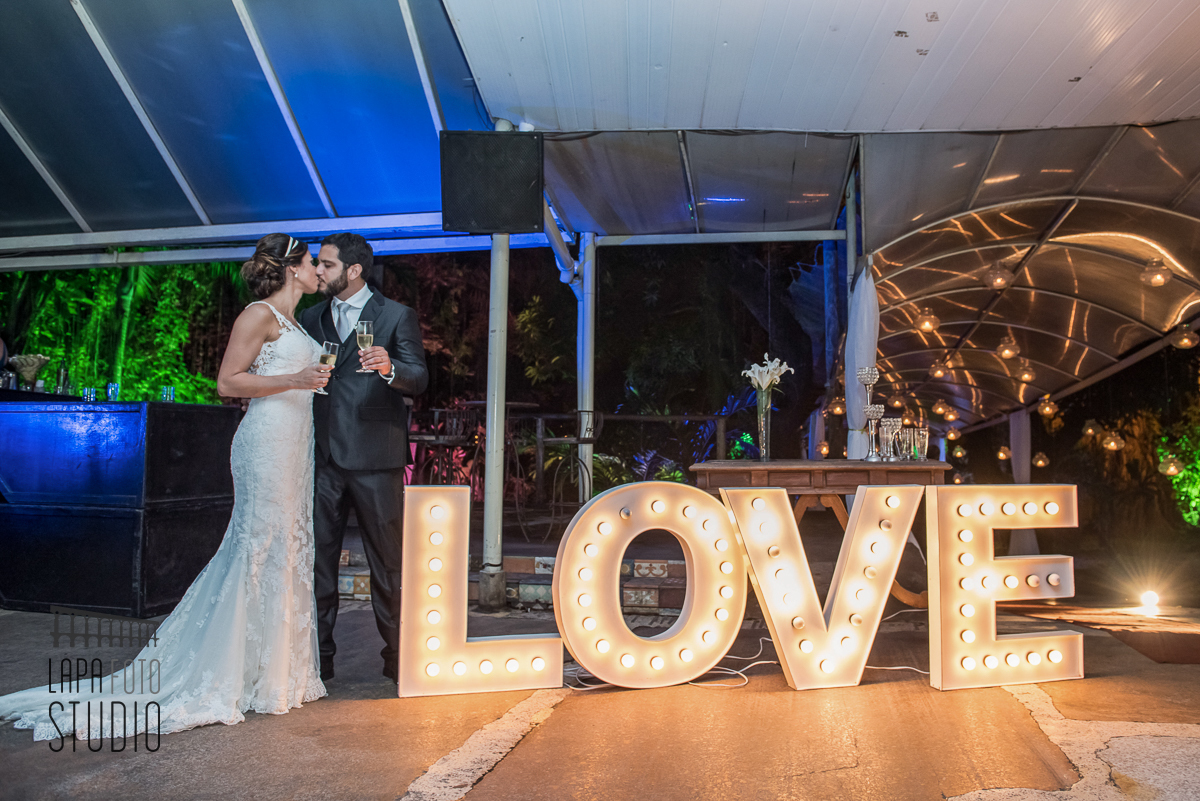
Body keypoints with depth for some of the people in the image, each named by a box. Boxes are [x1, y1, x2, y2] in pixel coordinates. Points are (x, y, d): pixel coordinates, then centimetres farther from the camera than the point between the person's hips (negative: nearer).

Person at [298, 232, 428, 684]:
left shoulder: (396, 316, 3)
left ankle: (397, 655, 14)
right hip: (322, 456, 4)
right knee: (317, 556, 6)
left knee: (387, 558, 2)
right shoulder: (310, 319, 17)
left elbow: (419, 379, -7)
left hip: (375, 457, -4)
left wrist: (389, 368, -27)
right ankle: (317, 657, 17)